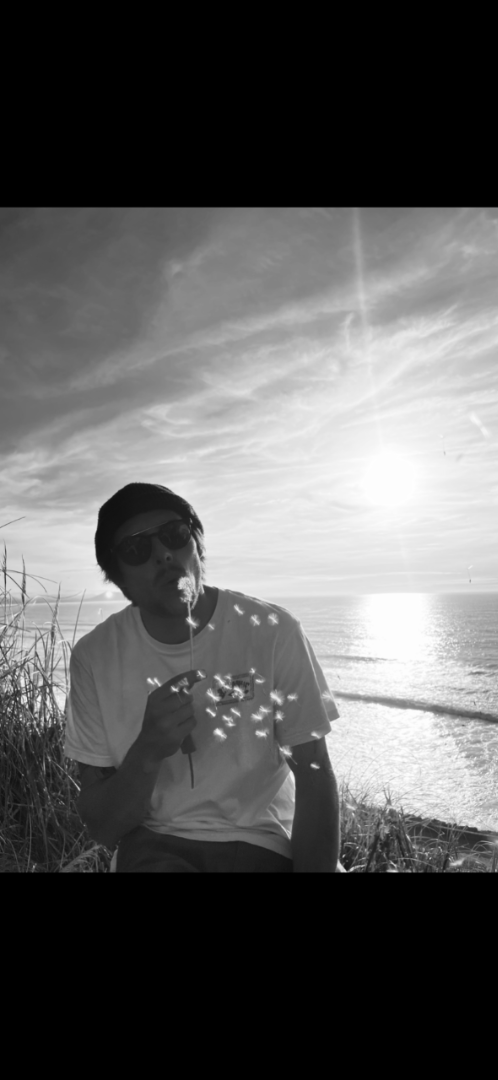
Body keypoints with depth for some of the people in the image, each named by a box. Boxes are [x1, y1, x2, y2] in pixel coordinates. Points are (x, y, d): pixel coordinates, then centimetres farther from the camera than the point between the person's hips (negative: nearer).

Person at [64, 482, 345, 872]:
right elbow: (101, 826, -5)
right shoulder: (94, 656, -8)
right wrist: (146, 753, -24)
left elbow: (314, 777, -7)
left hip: (261, 841, 2)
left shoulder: (272, 630, -13)